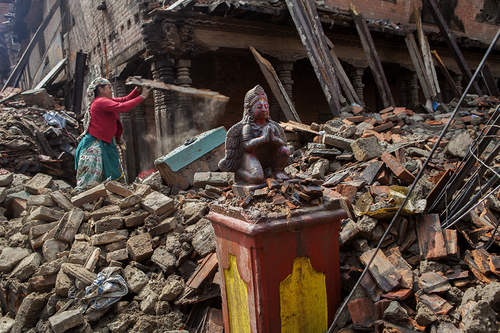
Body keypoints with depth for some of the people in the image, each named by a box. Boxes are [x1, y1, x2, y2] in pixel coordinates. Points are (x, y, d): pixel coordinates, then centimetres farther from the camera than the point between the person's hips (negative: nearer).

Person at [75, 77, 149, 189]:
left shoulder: (106, 100, 13)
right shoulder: (100, 102, -17)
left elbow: (125, 100, 16)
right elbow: (123, 107, -27)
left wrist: (137, 89, 0)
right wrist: (142, 97, -21)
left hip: (106, 143, 10)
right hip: (95, 145, -10)